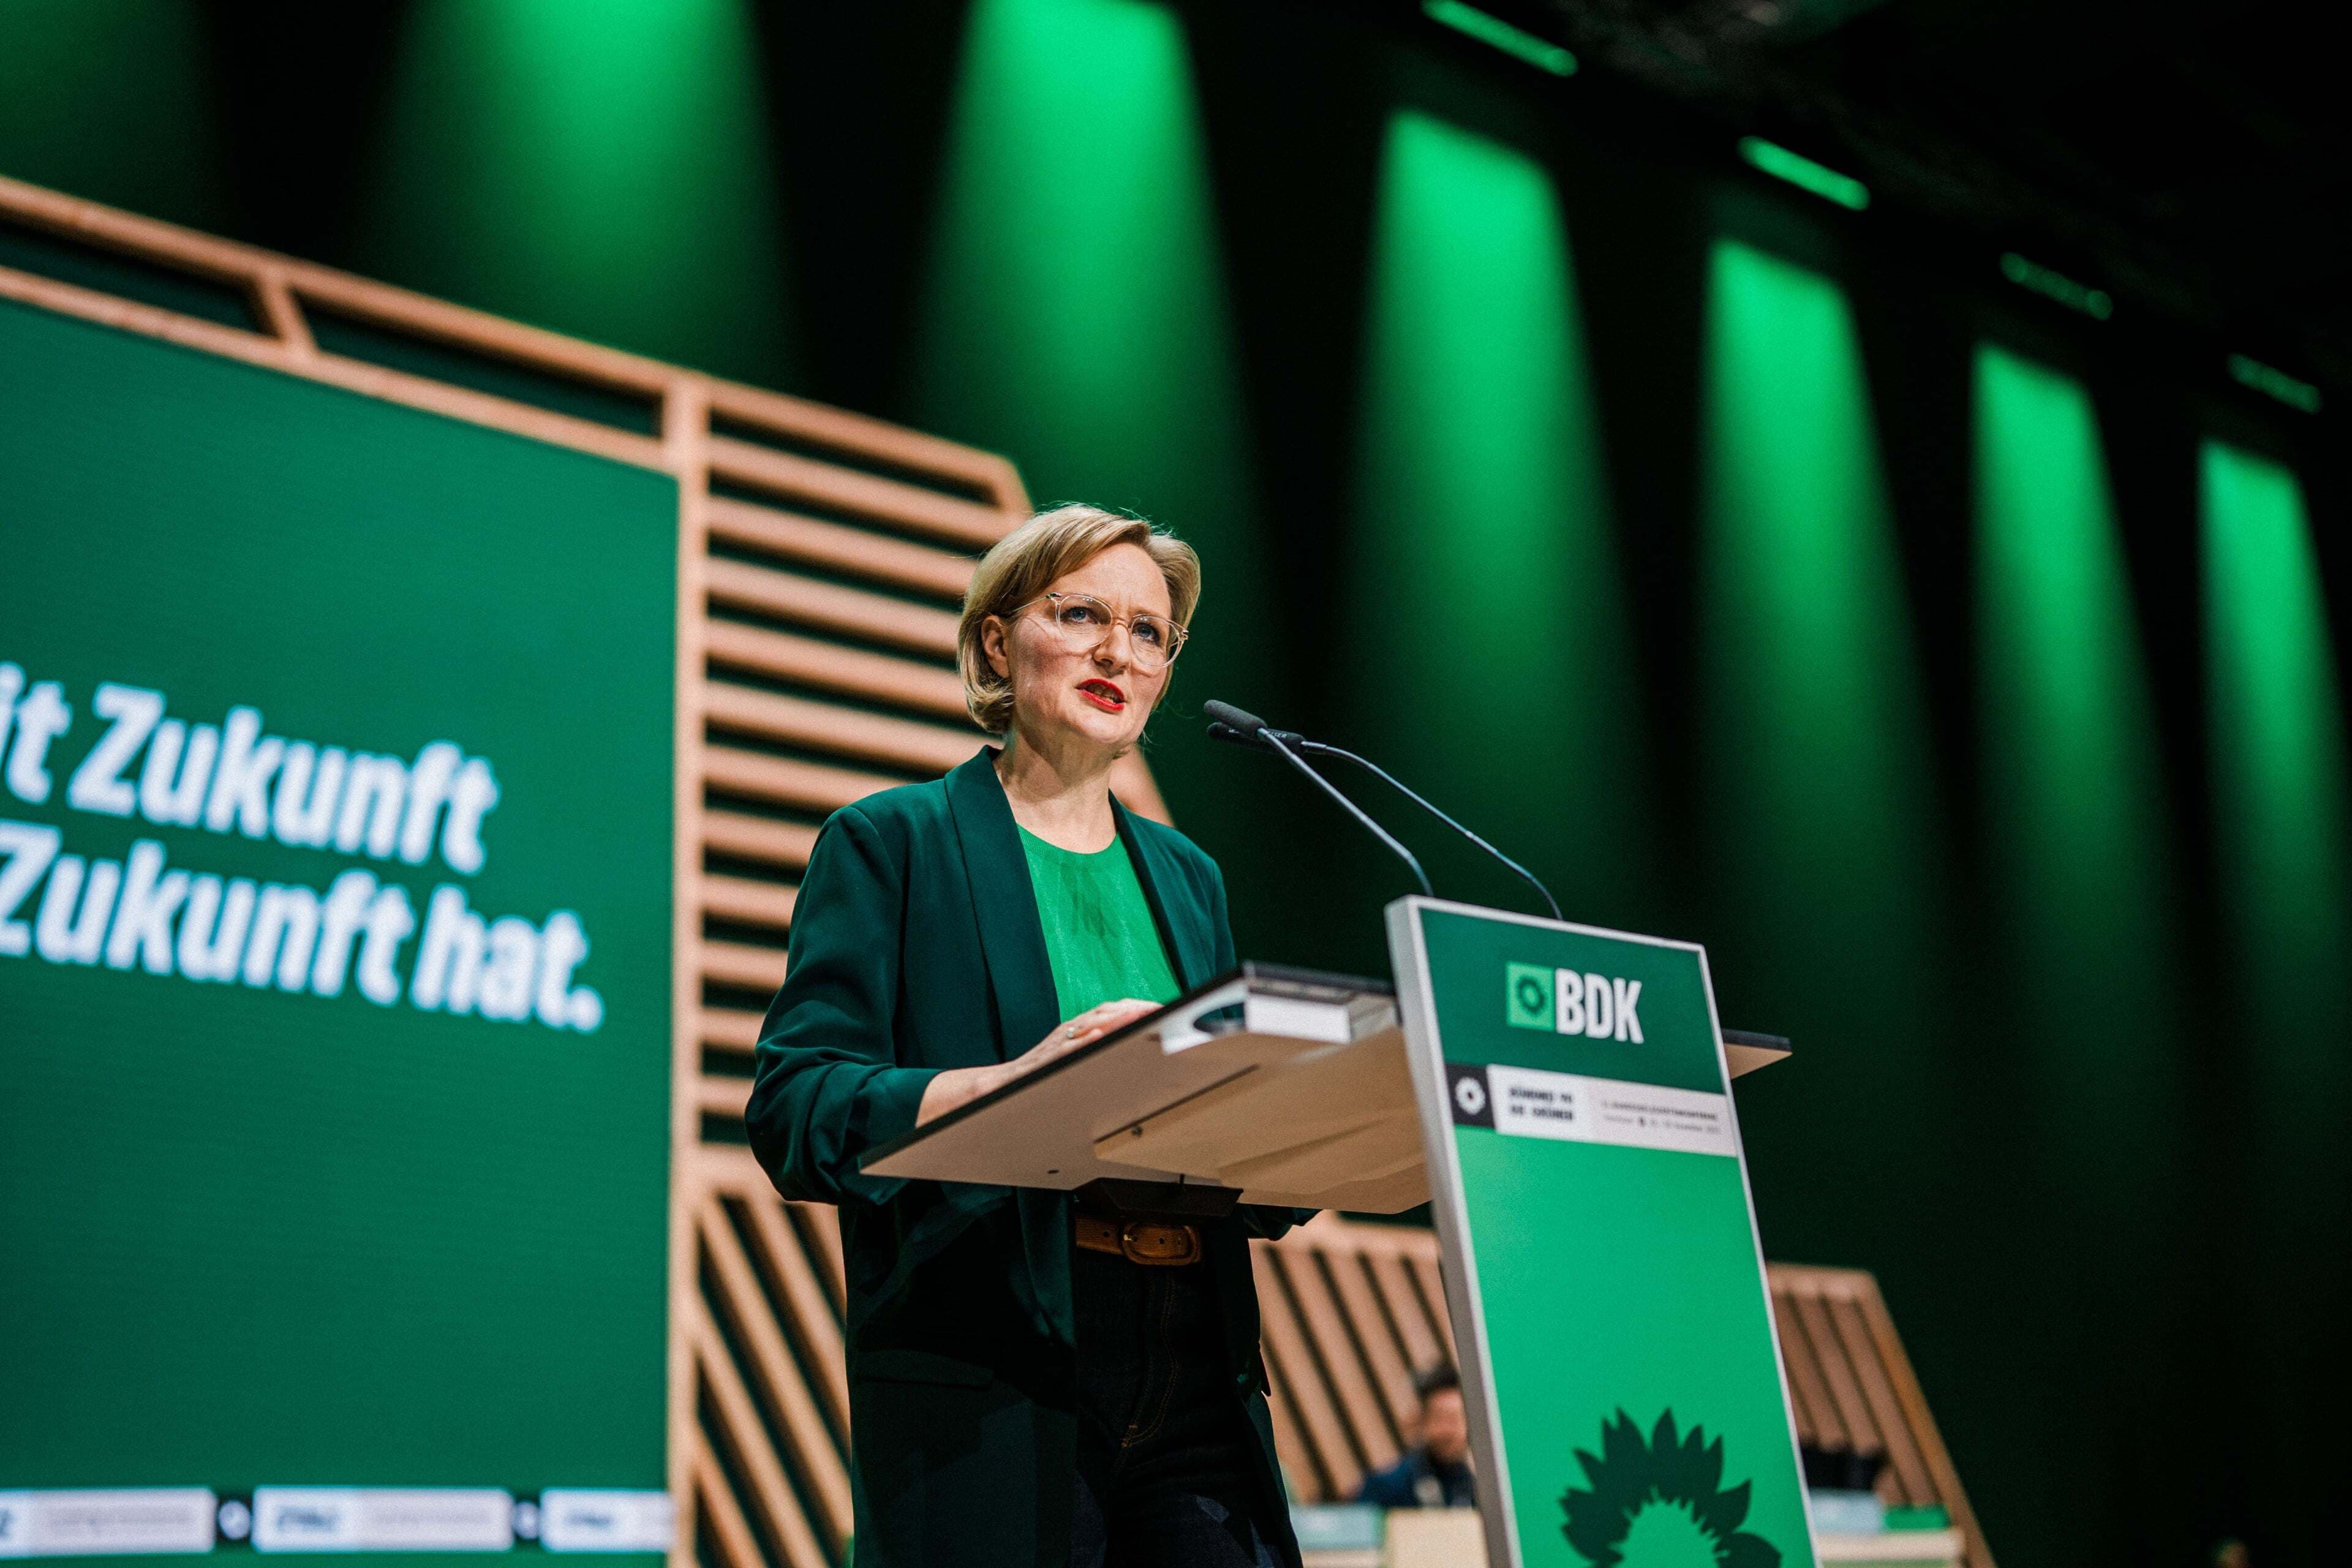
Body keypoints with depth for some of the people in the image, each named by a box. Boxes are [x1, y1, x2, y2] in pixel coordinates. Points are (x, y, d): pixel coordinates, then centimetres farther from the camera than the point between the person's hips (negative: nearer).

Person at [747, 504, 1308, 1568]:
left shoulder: (1187, 878, 21)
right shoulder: (891, 843, 5)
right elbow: (793, 1110, -6)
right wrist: (1014, 1083, -21)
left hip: (1199, 1390, 4)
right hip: (982, 1391, -4)